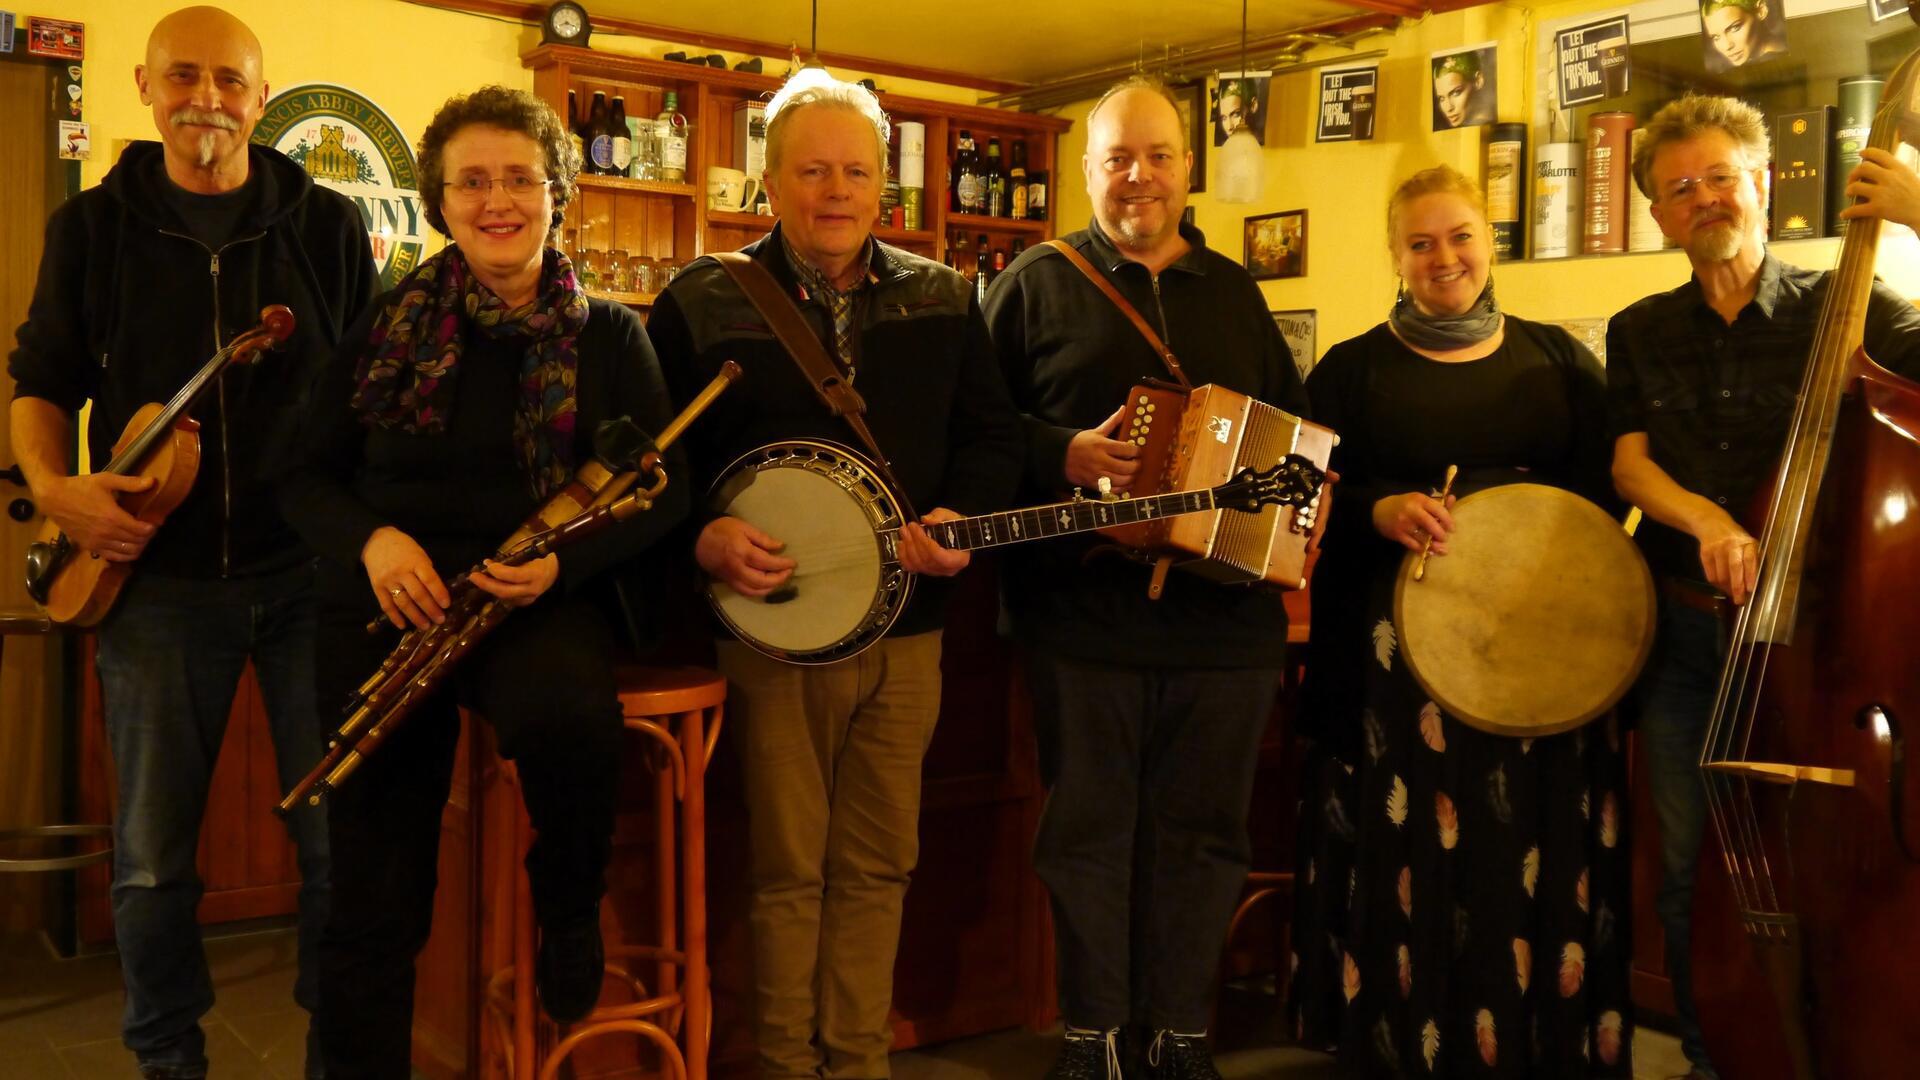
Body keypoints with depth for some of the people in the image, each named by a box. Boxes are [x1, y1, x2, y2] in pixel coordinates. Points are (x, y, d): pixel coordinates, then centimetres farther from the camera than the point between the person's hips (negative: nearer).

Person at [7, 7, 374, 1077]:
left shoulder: (328, 225, 4)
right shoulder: (91, 227, 6)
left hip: (312, 574, 0)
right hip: (157, 579, 1)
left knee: (343, 838, 3)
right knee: (153, 855, 8)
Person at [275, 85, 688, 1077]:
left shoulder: (608, 335, 4)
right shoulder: (391, 322, 5)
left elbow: (662, 491, 0)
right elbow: (306, 473, 7)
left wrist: (562, 563, -18)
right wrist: (372, 540, -14)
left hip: (542, 600, -1)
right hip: (390, 605, 1)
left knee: (571, 714, -36)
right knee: (374, 900, -2)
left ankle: (570, 912, -5)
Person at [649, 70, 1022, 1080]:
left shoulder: (943, 299, 9)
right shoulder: (700, 303, 0)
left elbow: (991, 433, 9)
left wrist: (961, 519, -10)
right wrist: (703, 539, -18)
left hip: (906, 626, 3)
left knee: (878, 863, 10)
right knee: (788, 865, 4)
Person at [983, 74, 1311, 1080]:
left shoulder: (1234, 290, 16)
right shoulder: (1038, 282, 5)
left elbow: (1294, 424, 21)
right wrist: (1060, 456, -16)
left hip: (1226, 612, 3)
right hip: (1081, 613, -3)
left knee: (1200, 831, 8)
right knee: (1087, 828, 5)